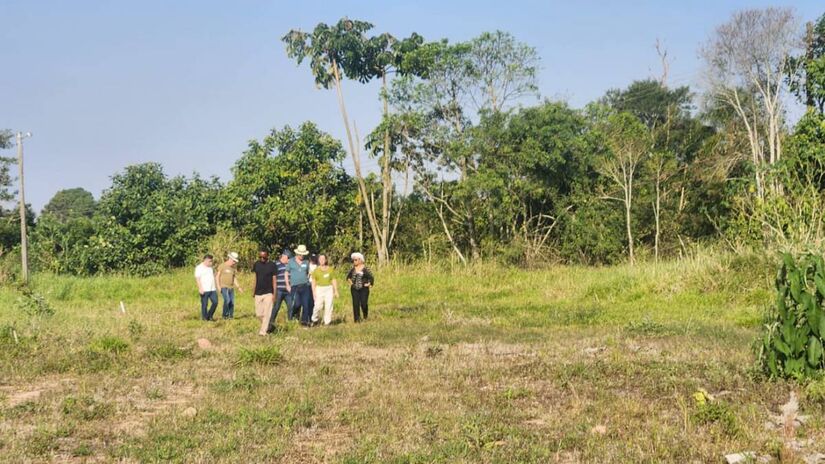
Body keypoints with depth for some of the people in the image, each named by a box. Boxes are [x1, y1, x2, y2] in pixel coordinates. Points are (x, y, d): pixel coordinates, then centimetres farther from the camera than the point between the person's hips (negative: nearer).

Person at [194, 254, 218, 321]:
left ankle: (209, 316, 15)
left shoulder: (211, 267, 16)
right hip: (204, 290, -7)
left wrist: (215, 287, 20)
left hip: (212, 290, 7)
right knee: (204, 304, -1)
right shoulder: (199, 268, -6)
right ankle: (204, 318, 9)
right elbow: (197, 279, -12)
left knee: (215, 302, 1)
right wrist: (200, 288, -21)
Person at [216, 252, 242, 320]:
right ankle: (225, 314, -9)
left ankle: (231, 316, 9)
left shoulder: (234, 268, 13)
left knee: (232, 302, -2)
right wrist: (218, 286, -10)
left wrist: (238, 287, 6)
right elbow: (218, 276, -1)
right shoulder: (222, 266, -2)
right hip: (224, 287, -5)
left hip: (231, 288, 5)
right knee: (227, 300, -22)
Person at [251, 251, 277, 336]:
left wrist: (274, 293, -5)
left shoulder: (272, 265, -5)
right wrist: (254, 291, 12)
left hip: (268, 293, -4)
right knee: (258, 313, 5)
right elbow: (255, 278, 13)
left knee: (266, 313, -8)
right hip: (258, 293, 4)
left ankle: (263, 331, -5)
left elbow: (274, 280, -2)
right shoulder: (256, 264, 5)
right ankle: (267, 325, 28)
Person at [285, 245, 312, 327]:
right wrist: (287, 285, 2)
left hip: (305, 286, 2)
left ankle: (304, 321, 8)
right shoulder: (291, 261, 3)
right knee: (297, 304, -10)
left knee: (306, 304, -2)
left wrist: (307, 280, 8)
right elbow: (286, 273, 8)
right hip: (294, 286, -2)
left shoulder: (306, 262, 10)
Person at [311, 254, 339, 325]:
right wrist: (314, 292, -3)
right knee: (318, 306, -10)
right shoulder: (316, 270, 6)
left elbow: (334, 280, 11)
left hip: (329, 289, 1)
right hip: (319, 288, -1)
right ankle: (314, 320, 10)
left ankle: (327, 322, 2)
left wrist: (336, 291, 7)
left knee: (329, 306, -4)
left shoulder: (330, 269, 10)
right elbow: (313, 282, 5)